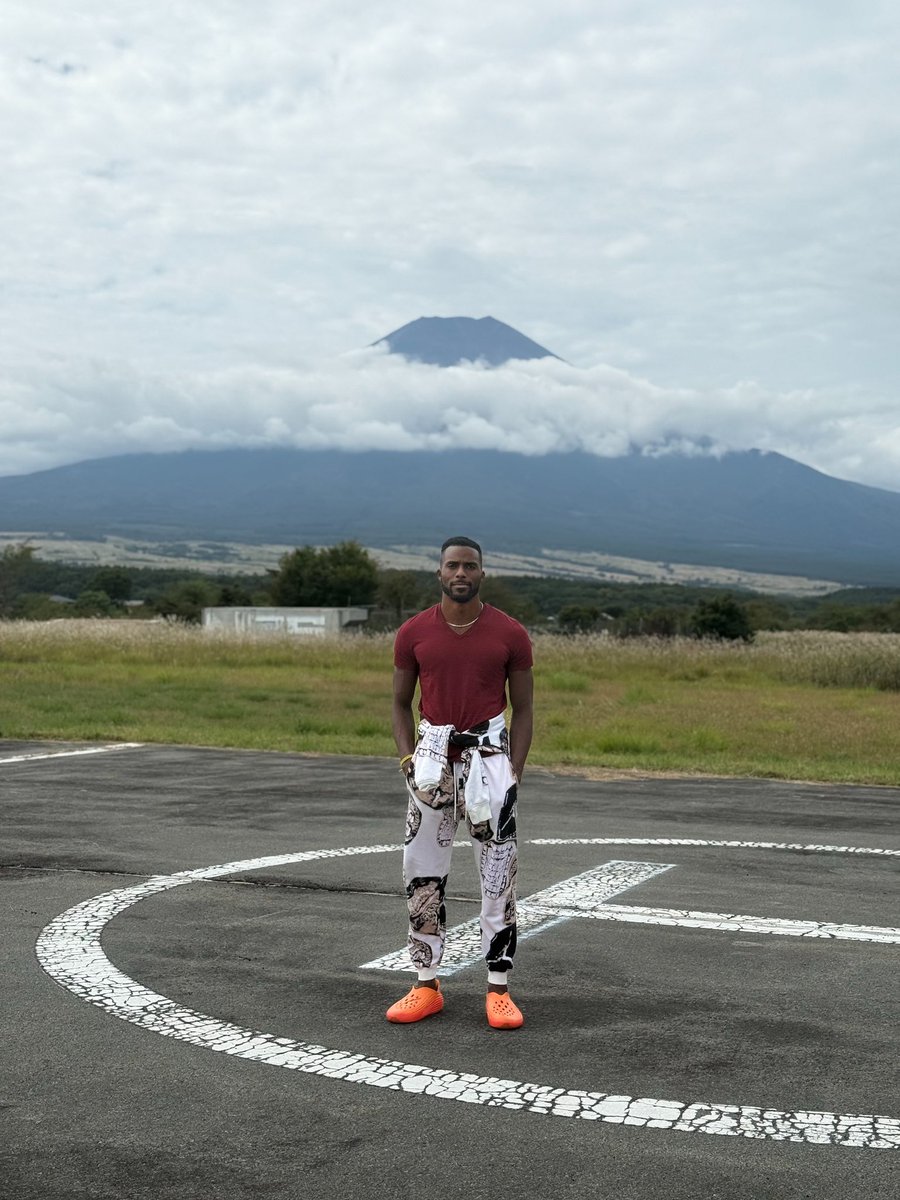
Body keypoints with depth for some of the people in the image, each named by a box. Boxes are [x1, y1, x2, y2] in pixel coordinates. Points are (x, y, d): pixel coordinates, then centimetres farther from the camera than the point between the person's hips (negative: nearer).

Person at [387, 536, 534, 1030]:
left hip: (489, 752, -2)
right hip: (434, 755, 2)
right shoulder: (413, 633, 2)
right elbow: (400, 703, 11)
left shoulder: (509, 634, -2)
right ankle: (426, 986, 16)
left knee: (498, 873, -2)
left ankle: (498, 991, 7)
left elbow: (523, 709, 4)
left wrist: (513, 772, -5)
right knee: (421, 872, 4)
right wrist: (407, 758, -3)